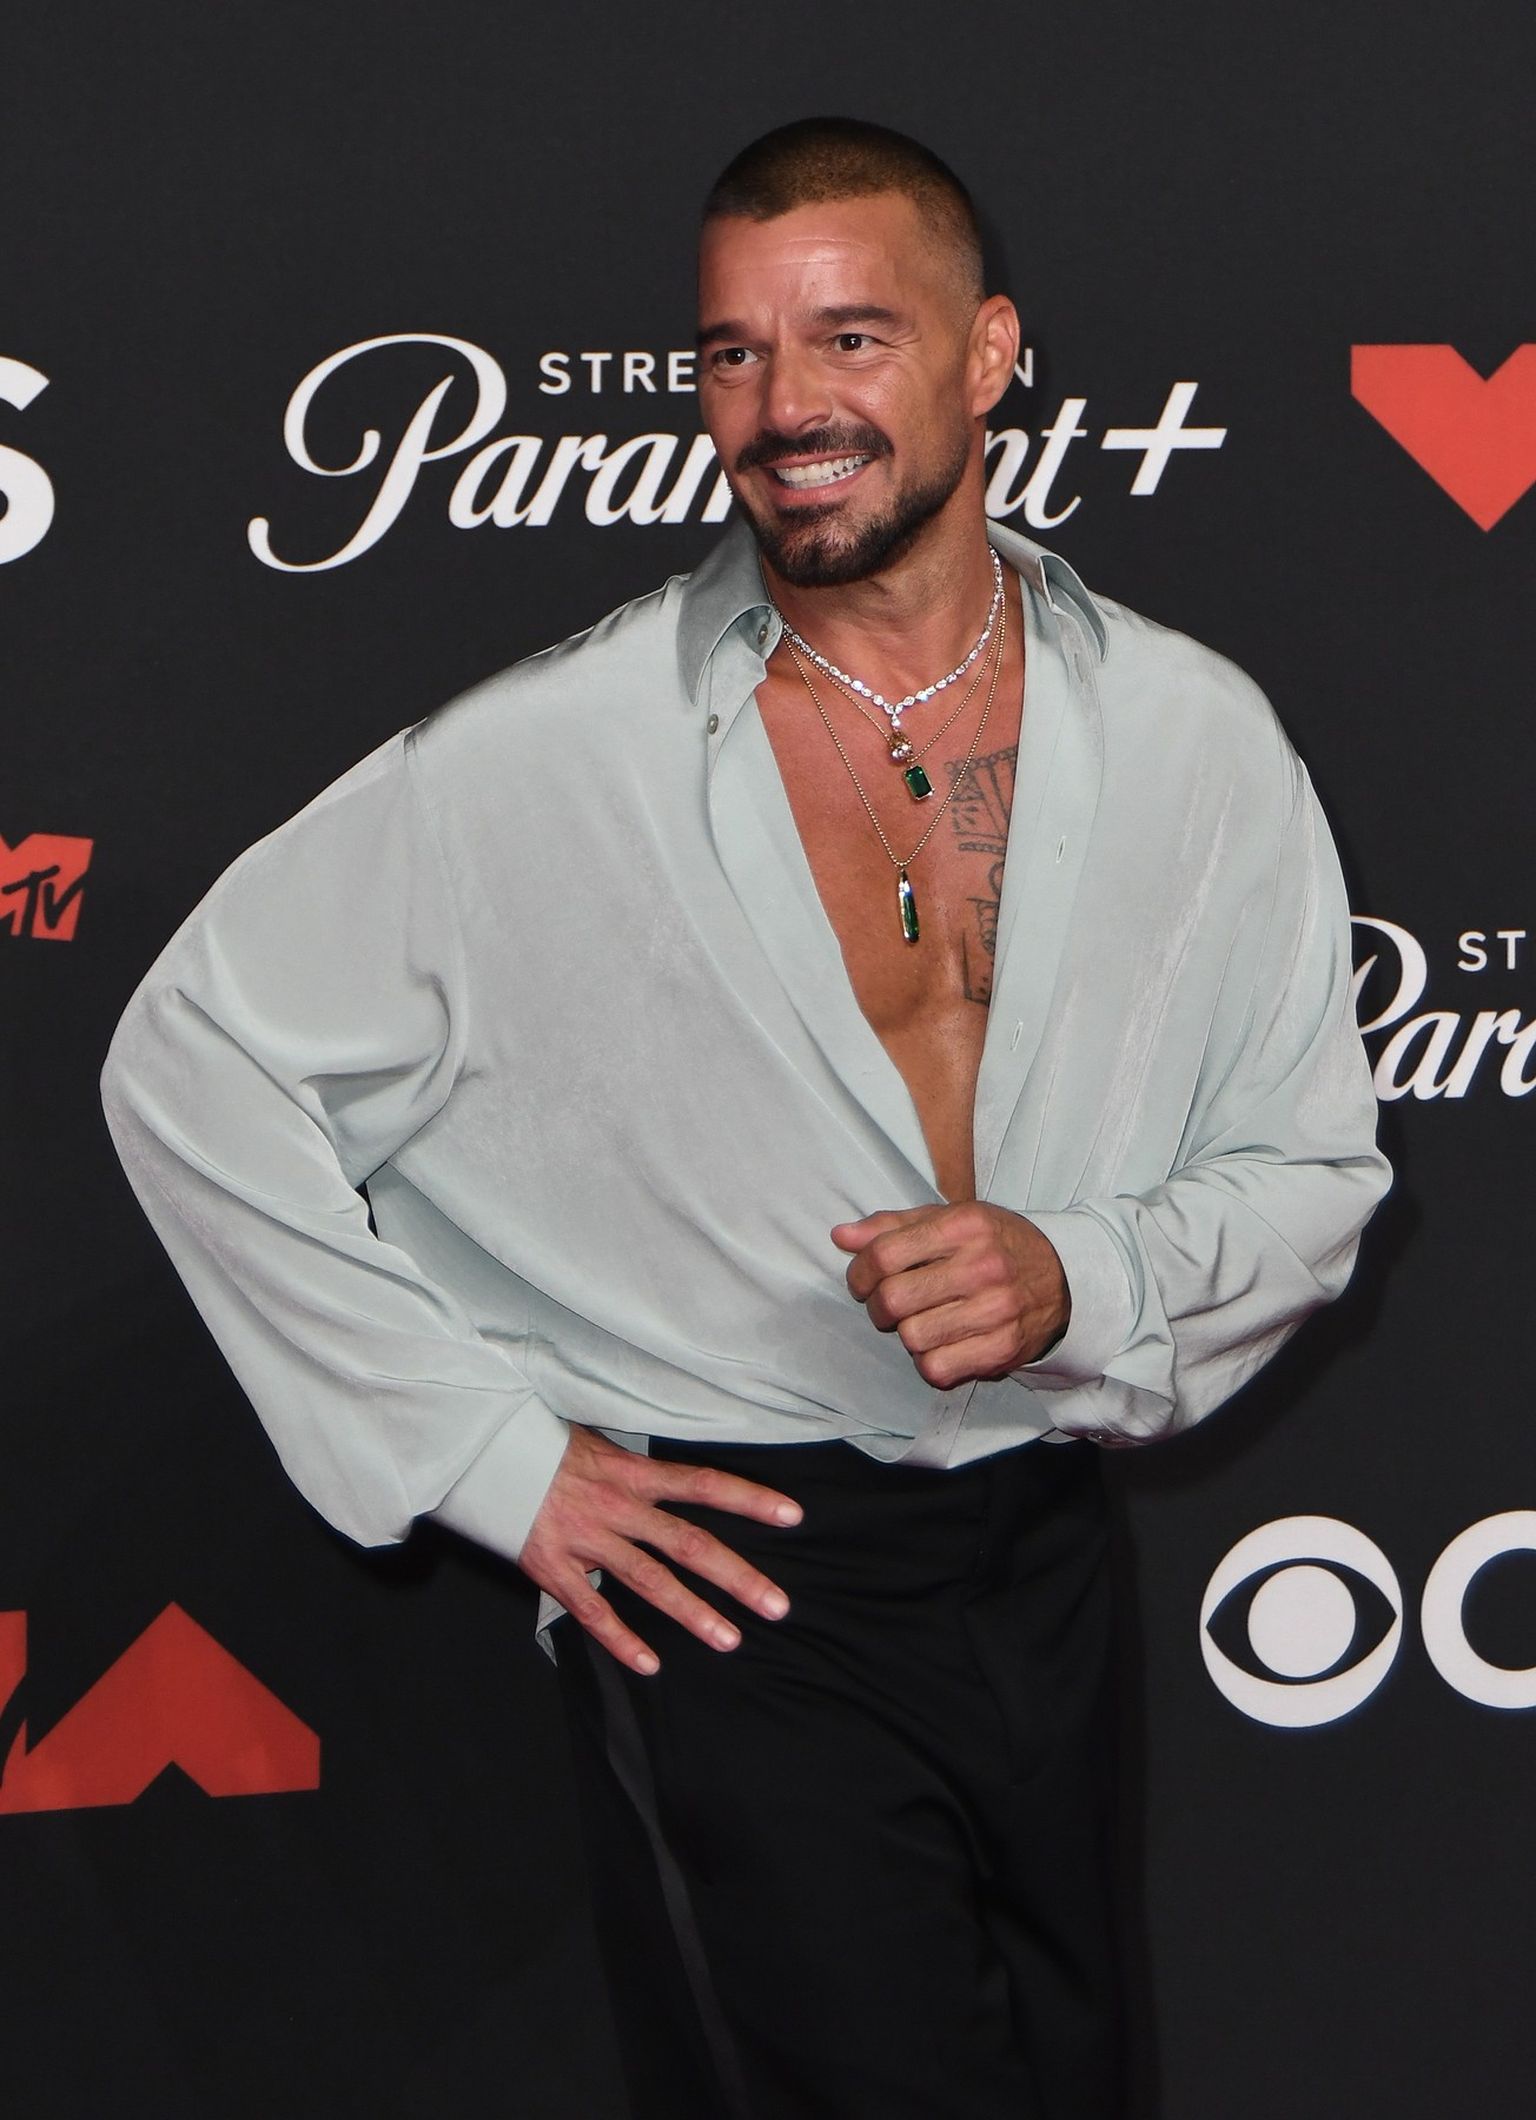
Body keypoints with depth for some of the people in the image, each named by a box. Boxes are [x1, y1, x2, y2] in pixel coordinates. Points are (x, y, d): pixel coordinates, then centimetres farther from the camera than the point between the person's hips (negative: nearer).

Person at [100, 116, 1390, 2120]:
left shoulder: (1194, 737, -2)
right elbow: (191, 1063, -6)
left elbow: (1314, 1172, 6)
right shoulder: (546, 764, -11)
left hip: (1040, 1570, 4)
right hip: (733, 1591, -4)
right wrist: (491, 1451, -8)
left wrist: (1076, 1280, -16)